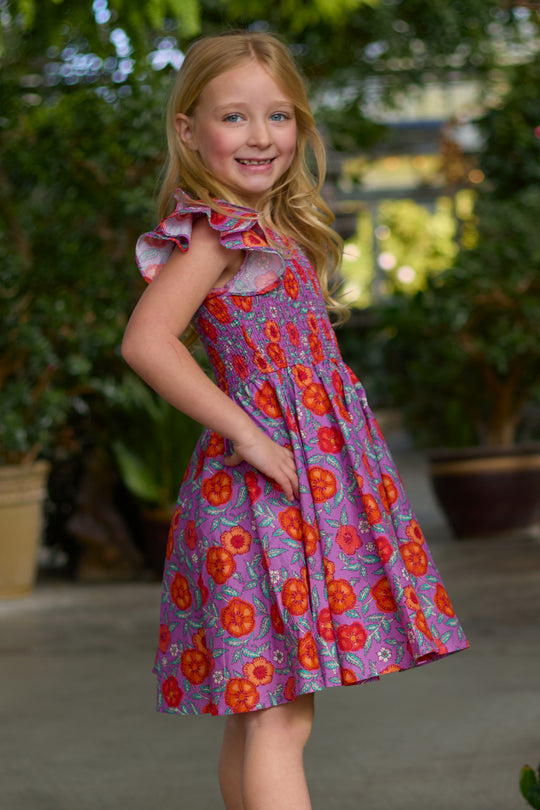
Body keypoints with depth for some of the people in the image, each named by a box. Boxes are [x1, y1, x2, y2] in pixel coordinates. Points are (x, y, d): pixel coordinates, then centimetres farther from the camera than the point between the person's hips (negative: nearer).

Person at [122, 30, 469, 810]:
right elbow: (146, 341, -22)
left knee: (258, 714, 12)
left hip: (315, 479, 9)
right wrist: (247, 433, -20)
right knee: (277, 720, -12)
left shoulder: (274, 233, 16)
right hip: (267, 486, -9)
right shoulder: (213, 232, -11)